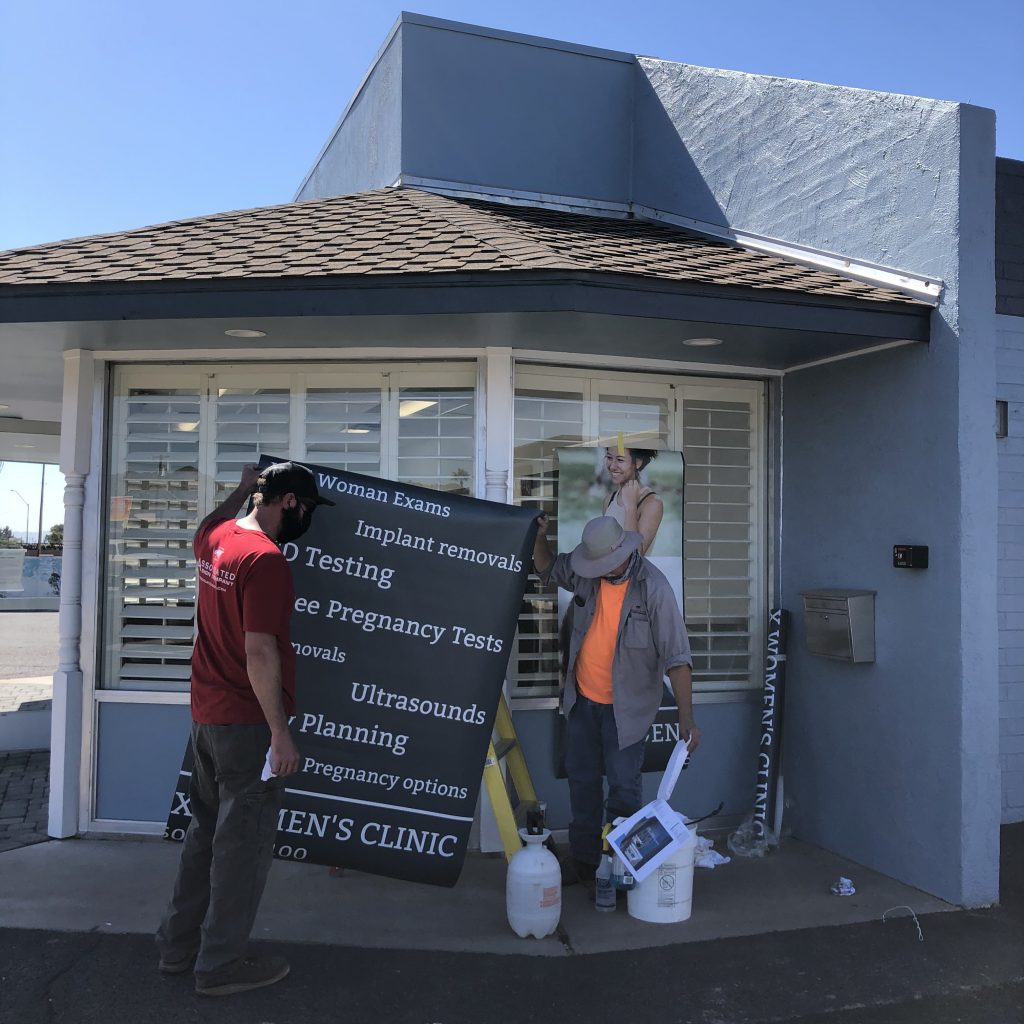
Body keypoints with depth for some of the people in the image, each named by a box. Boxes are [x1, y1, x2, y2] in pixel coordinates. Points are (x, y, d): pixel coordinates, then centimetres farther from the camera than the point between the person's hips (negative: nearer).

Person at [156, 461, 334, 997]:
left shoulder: (213, 540, 5)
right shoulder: (266, 559, -21)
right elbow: (260, 654, -24)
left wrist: (243, 487, 41)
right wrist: (280, 733, -20)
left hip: (205, 713, 9)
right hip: (248, 722, -9)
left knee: (206, 831, 20)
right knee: (243, 842, 4)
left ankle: (179, 944, 31)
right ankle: (221, 964, 16)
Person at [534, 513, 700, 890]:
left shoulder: (653, 587, -21)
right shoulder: (585, 570, -6)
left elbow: (676, 657, -22)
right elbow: (547, 568, 16)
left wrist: (686, 719, -29)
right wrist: (540, 536, -5)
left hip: (626, 707, -5)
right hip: (582, 700, 5)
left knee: (624, 788, 0)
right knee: (582, 781, 16)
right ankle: (583, 859, 32)